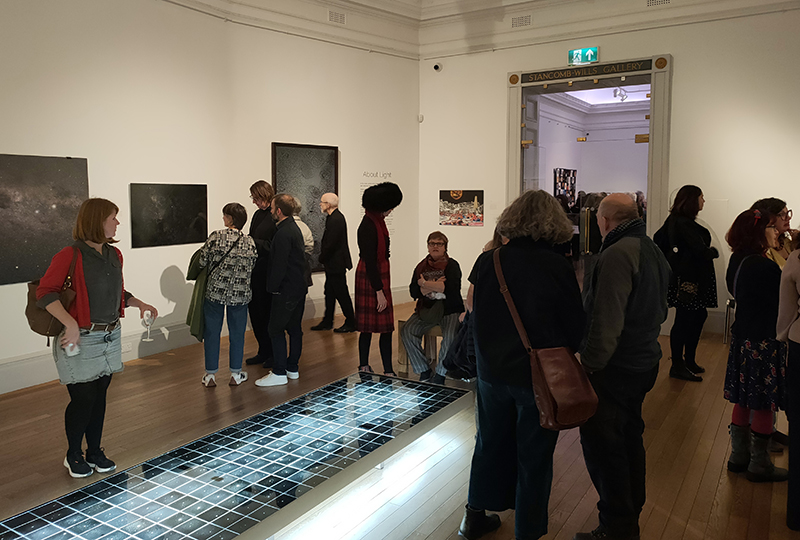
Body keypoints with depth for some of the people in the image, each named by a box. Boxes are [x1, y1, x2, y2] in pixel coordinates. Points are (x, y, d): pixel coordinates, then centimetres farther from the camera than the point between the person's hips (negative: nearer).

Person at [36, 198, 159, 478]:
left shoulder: (114, 255, 9)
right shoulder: (70, 256, -15)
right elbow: (45, 292, -19)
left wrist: (140, 304, 4)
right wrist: (71, 323, -29)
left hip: (109, 337, 7)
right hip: (81, 339, -7)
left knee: (99, 396, 14)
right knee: (83, 399, 1)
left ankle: (95, 452, 29)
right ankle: (73, 455, 24)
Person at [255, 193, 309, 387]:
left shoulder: (283, 233, -19)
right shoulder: (295, 228, 12)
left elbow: (279, 265, -20)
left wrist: (273, 287, -9)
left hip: (286, 290, -10)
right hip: (299, 287, 10)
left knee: (276, 329, -3)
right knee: (294, 328, 14)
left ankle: (279, 373, 1)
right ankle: (293, 368, 22)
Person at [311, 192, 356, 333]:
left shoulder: (335, 220, -21)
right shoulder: (336, 217, 11)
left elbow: (331, 244, -24)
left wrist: (322, 258, -9)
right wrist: (323, 257, 10)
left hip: (336, 263, -10)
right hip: (333, 264, 10)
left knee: (341, 293, -1)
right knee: (329, 293, 15)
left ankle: (351, 323, 9)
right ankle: (327, 322, 25)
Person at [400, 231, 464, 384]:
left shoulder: (452, 265, 0)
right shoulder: (421, 266, 12)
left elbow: (452, 288, -17)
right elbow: (414, 292, 2)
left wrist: (424, 284, -9)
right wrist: (436, 286, -11)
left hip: (450, 310, -4)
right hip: (426, 309, 4)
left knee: (450, 336, -31)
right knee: (407, 332, -19)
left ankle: (440, 374, -11)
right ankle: (424, 371, -8)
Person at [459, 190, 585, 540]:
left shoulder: (488, 261, -8)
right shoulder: (558, 268, -16)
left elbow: (473, 310, 3)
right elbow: (575, 328, -8)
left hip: (492, 370, 4)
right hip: (539, 376, -3)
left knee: (491, 441, 22)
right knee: (534, 454, 12)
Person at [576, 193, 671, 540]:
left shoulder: (617, 255, -21)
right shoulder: (654, 251, 10)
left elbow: (606, 322, -27)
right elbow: (660, 310, 20)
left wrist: (589, 365, -21)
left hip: (615, 368, -10)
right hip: (644, 362, 10)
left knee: (602, 446, 0)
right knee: (629, 437, 21)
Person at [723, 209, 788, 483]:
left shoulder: (737, 261, 5)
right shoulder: (765, 267, -22)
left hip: (743, 336, 9)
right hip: (763, 341, -9)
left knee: (744, 400, 17)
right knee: (764, 405, 4)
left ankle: (739, 455, 29)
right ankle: (760, 465, 17)